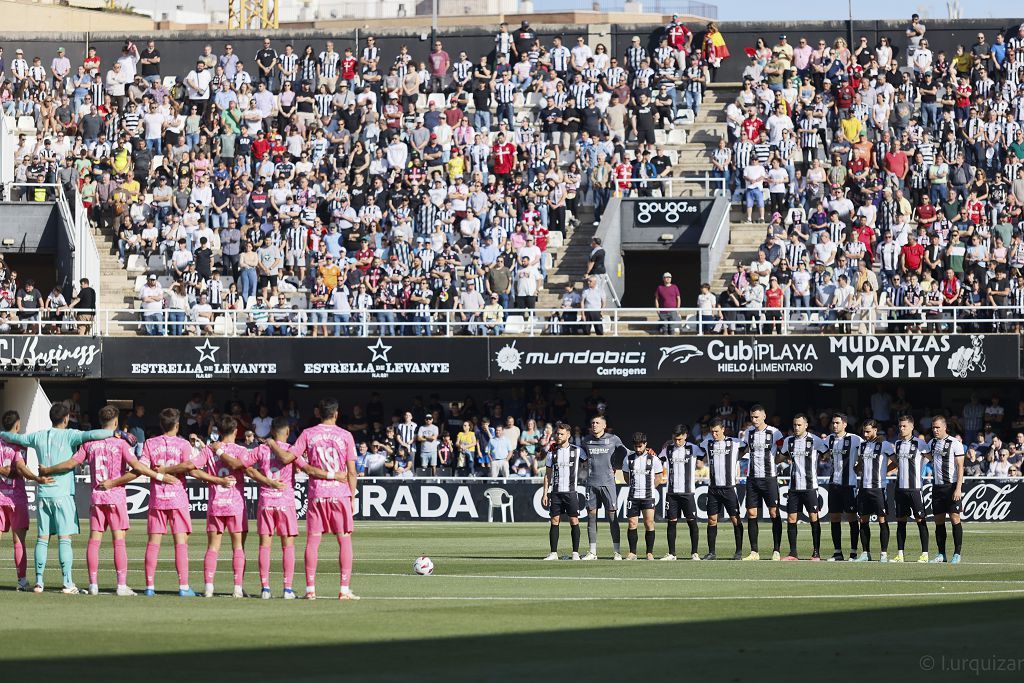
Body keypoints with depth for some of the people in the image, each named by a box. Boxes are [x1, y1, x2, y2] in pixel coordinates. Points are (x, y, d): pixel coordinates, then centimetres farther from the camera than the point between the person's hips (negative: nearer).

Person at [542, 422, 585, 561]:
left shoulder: (577, 451, 2)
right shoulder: (552, 452, 8)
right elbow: (547, 474, 11)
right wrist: (545, 493, 6)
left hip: (571, 492, -2)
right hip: (555, 492, 2)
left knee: (574, 521, -5)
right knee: (554, 521, 0)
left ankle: (575, 553, 0)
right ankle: (553, 553, 4)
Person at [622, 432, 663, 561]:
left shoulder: (653, 459, -2)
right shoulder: (629, 458, 5)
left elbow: (658, 477, 7)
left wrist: (650, 488, 2)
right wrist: (633, 486, 10)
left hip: (648, 496, -2)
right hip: (633, 496, 2)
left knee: (649, 523, -6)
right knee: (632, 524, 1)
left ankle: (650, 553, -1)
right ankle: (632, 552, 8)